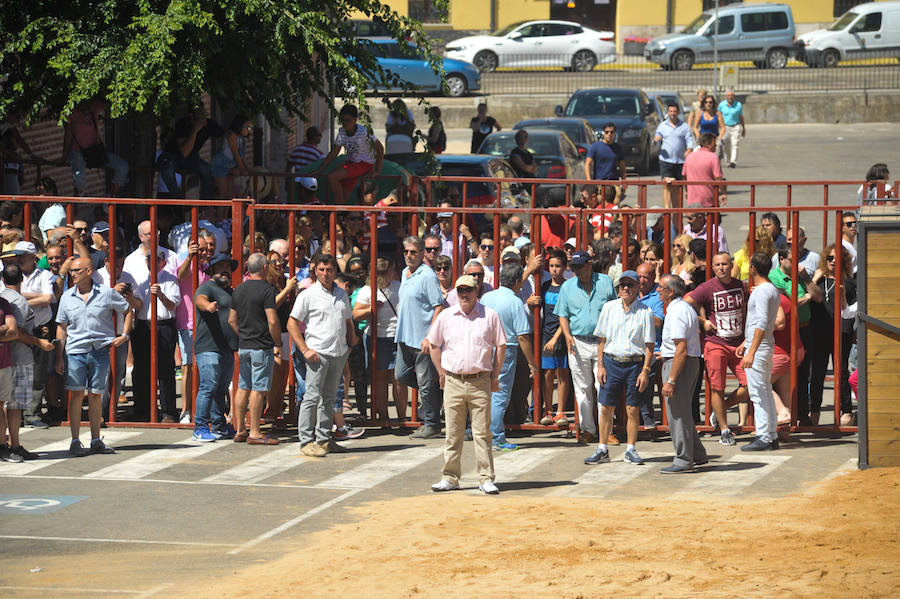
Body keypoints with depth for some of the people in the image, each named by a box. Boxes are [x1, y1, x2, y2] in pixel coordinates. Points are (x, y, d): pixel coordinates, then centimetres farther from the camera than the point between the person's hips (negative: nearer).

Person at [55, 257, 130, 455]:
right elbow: (62, 327, 10)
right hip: (75, 351, 0)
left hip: (100, 350, 0)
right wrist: (59, 356, 6)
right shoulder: (67, 297, 7)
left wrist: (124, 335, 3)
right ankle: (75, 442, -3)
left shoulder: (106, 293, 2)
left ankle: (96, 441, 12)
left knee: (95, 396, 5)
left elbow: (127, 310, 14)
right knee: (76, 394, -6)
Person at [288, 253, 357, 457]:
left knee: (329, 398, 11)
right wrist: (305, 350, -12)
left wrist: (351, 343, 12)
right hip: (318, 352, -6)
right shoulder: (308, 295, -2)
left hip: (339, 353, 6)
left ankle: (324, 439, 17)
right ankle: (306, 441, -7)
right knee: (313, 396, -9)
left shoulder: (341, 295, 15)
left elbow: (348, 322, 26)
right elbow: (292, 325, -4)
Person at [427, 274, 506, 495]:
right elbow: (433, 345, 16)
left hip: (480, 382, -2)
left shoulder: (490, 316, 3)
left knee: (482, 433, -2)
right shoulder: (445, 317, 7)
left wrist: (495, 376, 5)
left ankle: (486, 479, 1)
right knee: (453, 433, 4)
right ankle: (450, 478, 11)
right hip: (453, 382, 2)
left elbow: (500, 346, 8)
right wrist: (442, 373, 10)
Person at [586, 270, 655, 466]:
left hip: (635, 364, -2)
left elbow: (649, 344, -1)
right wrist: (600, 366, 3)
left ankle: (631, 450, 12)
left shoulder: (645, 312, -2)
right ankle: (602, 450, 10)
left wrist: (645, 371, -7)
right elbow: (601, 339, 9)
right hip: (611, 362, 2)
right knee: (606, 408, 2)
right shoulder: (609, 308, 5)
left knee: (633, 409, 1)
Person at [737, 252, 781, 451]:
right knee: (766, 392, 14)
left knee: (758, 393, -8)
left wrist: (752, 351, -28)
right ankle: (771, 436, 17)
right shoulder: (772, 289, 15)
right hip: (767, 345, 10)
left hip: (758, 348, -10)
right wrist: (745, 343, 31)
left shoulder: (761, 291, -16)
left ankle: (763, 438, -9)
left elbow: (762, 324, -25)